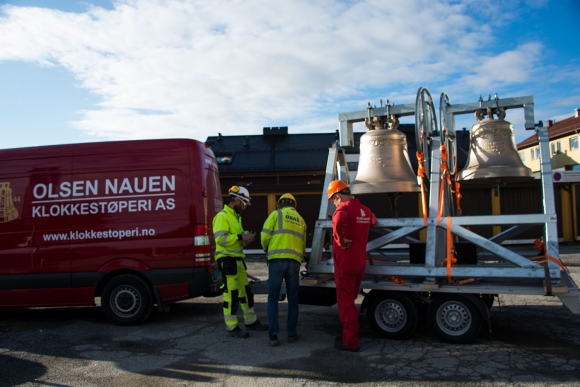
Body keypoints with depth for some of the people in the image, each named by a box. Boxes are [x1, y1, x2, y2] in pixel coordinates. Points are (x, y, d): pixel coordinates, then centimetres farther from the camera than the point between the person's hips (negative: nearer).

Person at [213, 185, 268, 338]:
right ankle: (232, 327, 7)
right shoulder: (222, 216, -13)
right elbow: (220, 239, -23)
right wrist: (241, 237, -23)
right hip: (227, 260, -10)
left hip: (238, 259, 10)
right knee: (231, 294, -4)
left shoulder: (236, 217, 18)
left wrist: (245, 239, 6)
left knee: (245, 291, 16)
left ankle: (251, 321, 27)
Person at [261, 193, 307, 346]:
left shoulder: (276, 214, 8)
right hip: (294, 261, 4)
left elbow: (265, 236, -2)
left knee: (273, 298, 3)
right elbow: (303, 245, 19)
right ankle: (292, 334, 15)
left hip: (277, 259, -3)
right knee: (293, 299, 12)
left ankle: (273, 335, 0)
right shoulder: (301, 220, 22)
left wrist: (267, 249, 17)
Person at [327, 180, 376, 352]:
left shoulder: (343, 208, -17)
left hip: (345, 263, -8)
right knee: (350, 300, 19)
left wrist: (342, 240, -24)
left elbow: (339, 223, -40)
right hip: (360, 262, 8)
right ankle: (349, 336, 27)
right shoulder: (364, 210, 10)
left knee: (345, 302, 0)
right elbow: (373, 221, 33)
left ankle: (350, 342, 4)